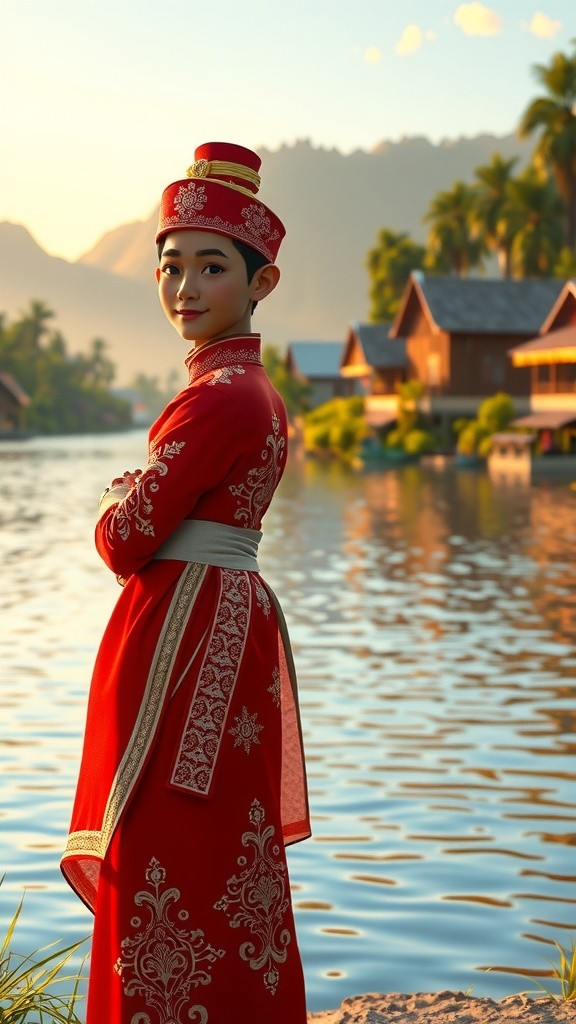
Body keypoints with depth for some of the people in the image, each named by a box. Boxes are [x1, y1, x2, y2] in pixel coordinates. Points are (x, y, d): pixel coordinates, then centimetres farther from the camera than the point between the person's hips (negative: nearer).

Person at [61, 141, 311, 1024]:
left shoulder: (218, 397, -18)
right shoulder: (255, 390, 13)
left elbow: (126, 541, -17)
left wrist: (115, 507, 3)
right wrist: (134, 507, 1)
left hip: (186, 641, -10)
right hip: (231, 628, 10)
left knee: (166, 871, -1)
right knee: (226, 862, 17)